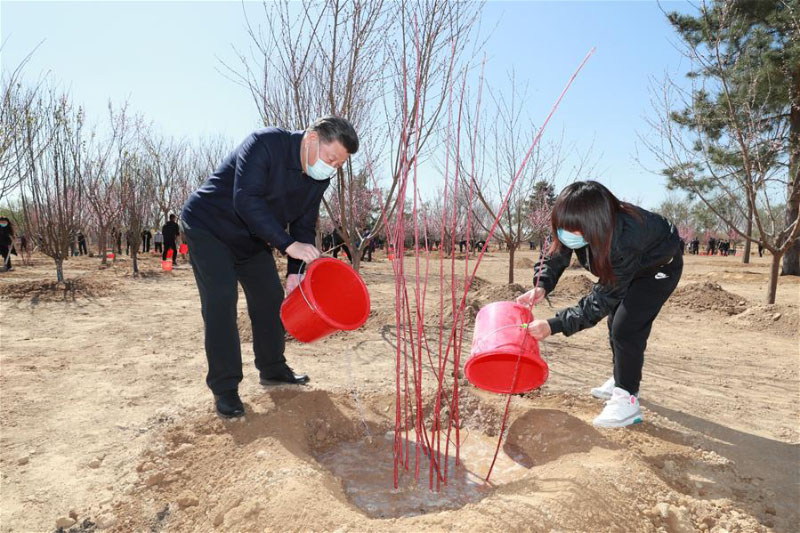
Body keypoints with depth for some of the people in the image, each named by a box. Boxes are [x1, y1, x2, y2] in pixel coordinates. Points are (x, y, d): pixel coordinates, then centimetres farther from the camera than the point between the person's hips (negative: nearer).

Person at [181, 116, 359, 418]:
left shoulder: (318, 178, -6)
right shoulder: (265, 143, -29)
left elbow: (304, 227, -3)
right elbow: (246, 200, -38)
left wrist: (296, 271, -17)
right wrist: (288, 245, -42)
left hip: (252, 239, 7)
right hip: (208, 227, -7)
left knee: (270, 298, 7)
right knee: (221, 299, -16)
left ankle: (272, 369, 25)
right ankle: (224, 387, -6)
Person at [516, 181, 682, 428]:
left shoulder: (624, 239, -46)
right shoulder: (574, 226, -30)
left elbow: (602, 299, -40)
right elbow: (557, 255, -14)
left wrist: (553, 325, -44)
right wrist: (542, 285, -35)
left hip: (659, 267, -7)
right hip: (628, 267, 7)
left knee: (626, 327, -18)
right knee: (616, 322, 17)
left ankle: (627, 400, -5)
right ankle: (621, 381, 36)